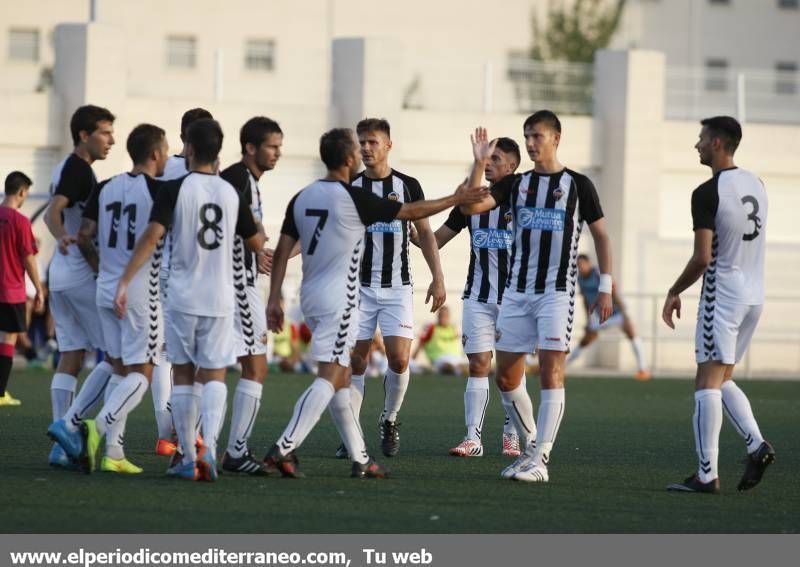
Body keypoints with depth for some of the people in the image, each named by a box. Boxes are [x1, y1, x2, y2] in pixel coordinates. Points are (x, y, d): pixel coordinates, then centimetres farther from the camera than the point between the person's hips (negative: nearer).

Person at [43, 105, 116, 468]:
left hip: (61, 276, 10)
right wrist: (61, 235, -48)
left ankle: (63, 445, 4)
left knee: (70, 358, 7)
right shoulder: (79, 170, -13)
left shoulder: (67, 168, 18)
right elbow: (53, 211, -28)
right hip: (83, 275, -10)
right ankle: (69, 423, -12)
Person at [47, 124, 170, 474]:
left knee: (120, 370, 12)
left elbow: (83, 237, 7)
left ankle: (113, 452, 5)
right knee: (141, 375, -3)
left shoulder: (106, 188, 8)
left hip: (106, 290, 6)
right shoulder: (159, 190, -10)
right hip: (140, 292, -6)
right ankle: (97, 428, -23)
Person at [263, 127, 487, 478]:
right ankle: (284, 449, -23)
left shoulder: (301, 198, 7)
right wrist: (456, 200, 9)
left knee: (341, 378, 14)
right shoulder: (354, 198, -11)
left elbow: (282, 251, 4)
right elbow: (411, 212, -2)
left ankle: (360, 458, 17)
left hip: (311, 294, 8)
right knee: (330, 377, -11)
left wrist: (274, 300, 6)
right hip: (338, 298, -8)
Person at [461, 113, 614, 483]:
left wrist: (605, 288, -1)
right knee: (505, 377, 4)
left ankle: (540, 461, -11)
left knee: (551, 371, -12)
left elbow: (601, 235, 5)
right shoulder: (515, 184, 9)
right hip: (516, 292, 4)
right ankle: (531, 445, 22)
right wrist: (479, 163, -14)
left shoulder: (578, 185, 1)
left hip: (557, 293, -4)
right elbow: (470, 207, -4)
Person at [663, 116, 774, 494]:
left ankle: (707, 474, -8)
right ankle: (757, 445, -1)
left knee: (708, 382, -5)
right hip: (754, 293, 8)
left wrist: (675, 292, -3)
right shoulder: (756, 185, 10)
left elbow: (702, 258, -18)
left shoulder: (707, 193, -14)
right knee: (723, 379, 17)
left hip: (722, 294, -8)